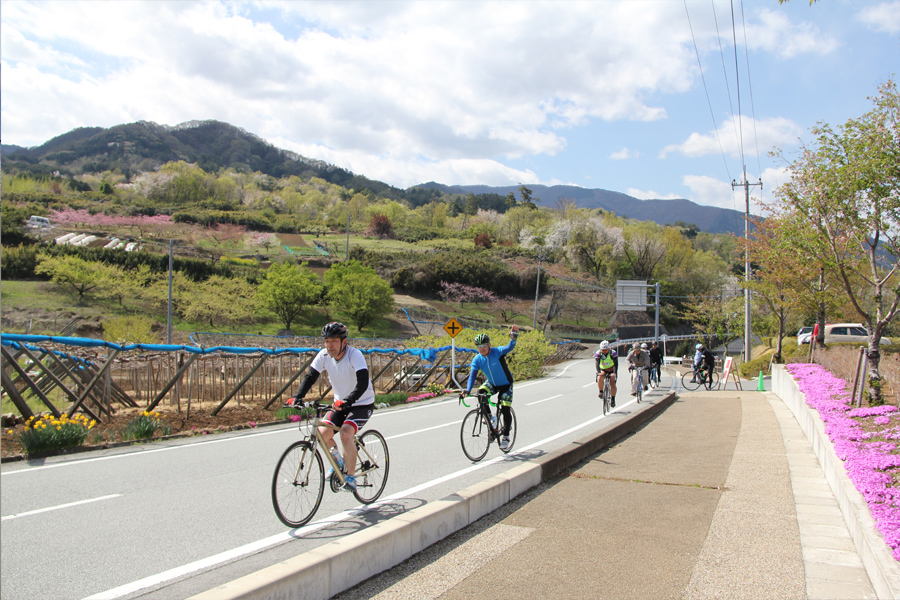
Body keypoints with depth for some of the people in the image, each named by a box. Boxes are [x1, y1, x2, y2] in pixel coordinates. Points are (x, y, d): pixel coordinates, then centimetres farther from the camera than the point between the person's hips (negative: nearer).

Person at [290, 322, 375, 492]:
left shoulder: (354, 355, -24)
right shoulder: (324, 355, -9)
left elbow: (363, 382, -35)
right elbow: (310, 377, -8)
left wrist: (347, 401, -49)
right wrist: (298, 397, -25)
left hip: (362, 404, -5)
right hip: (340, 403, 6)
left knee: (346, 433, -27)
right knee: (323, 433, -12)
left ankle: (351, 478, -13)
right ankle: (338, 462, 18)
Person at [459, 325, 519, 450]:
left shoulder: (497, 352, -26)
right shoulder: (477, 360, -16)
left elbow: (509, 347, -44)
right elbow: (472, 375, -22)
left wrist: (514, 338, -66)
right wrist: (467, 390, -38)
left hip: (505, 384, -4)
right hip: (491, 383, 4)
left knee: (505, 410, -11)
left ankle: (505, 435, 10)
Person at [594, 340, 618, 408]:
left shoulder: (613, 353, -23)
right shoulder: (598, 353, -19)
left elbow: (616, 364, -26)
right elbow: (597, 363, -29)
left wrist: (614, 373, -39)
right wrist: (598, 372, -45)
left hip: (611, 370, -1)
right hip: (603, 370, 1)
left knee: (612, 383, -19)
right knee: (600, 378, -30)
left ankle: (613, 399, -4)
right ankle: (601, 392, -8)